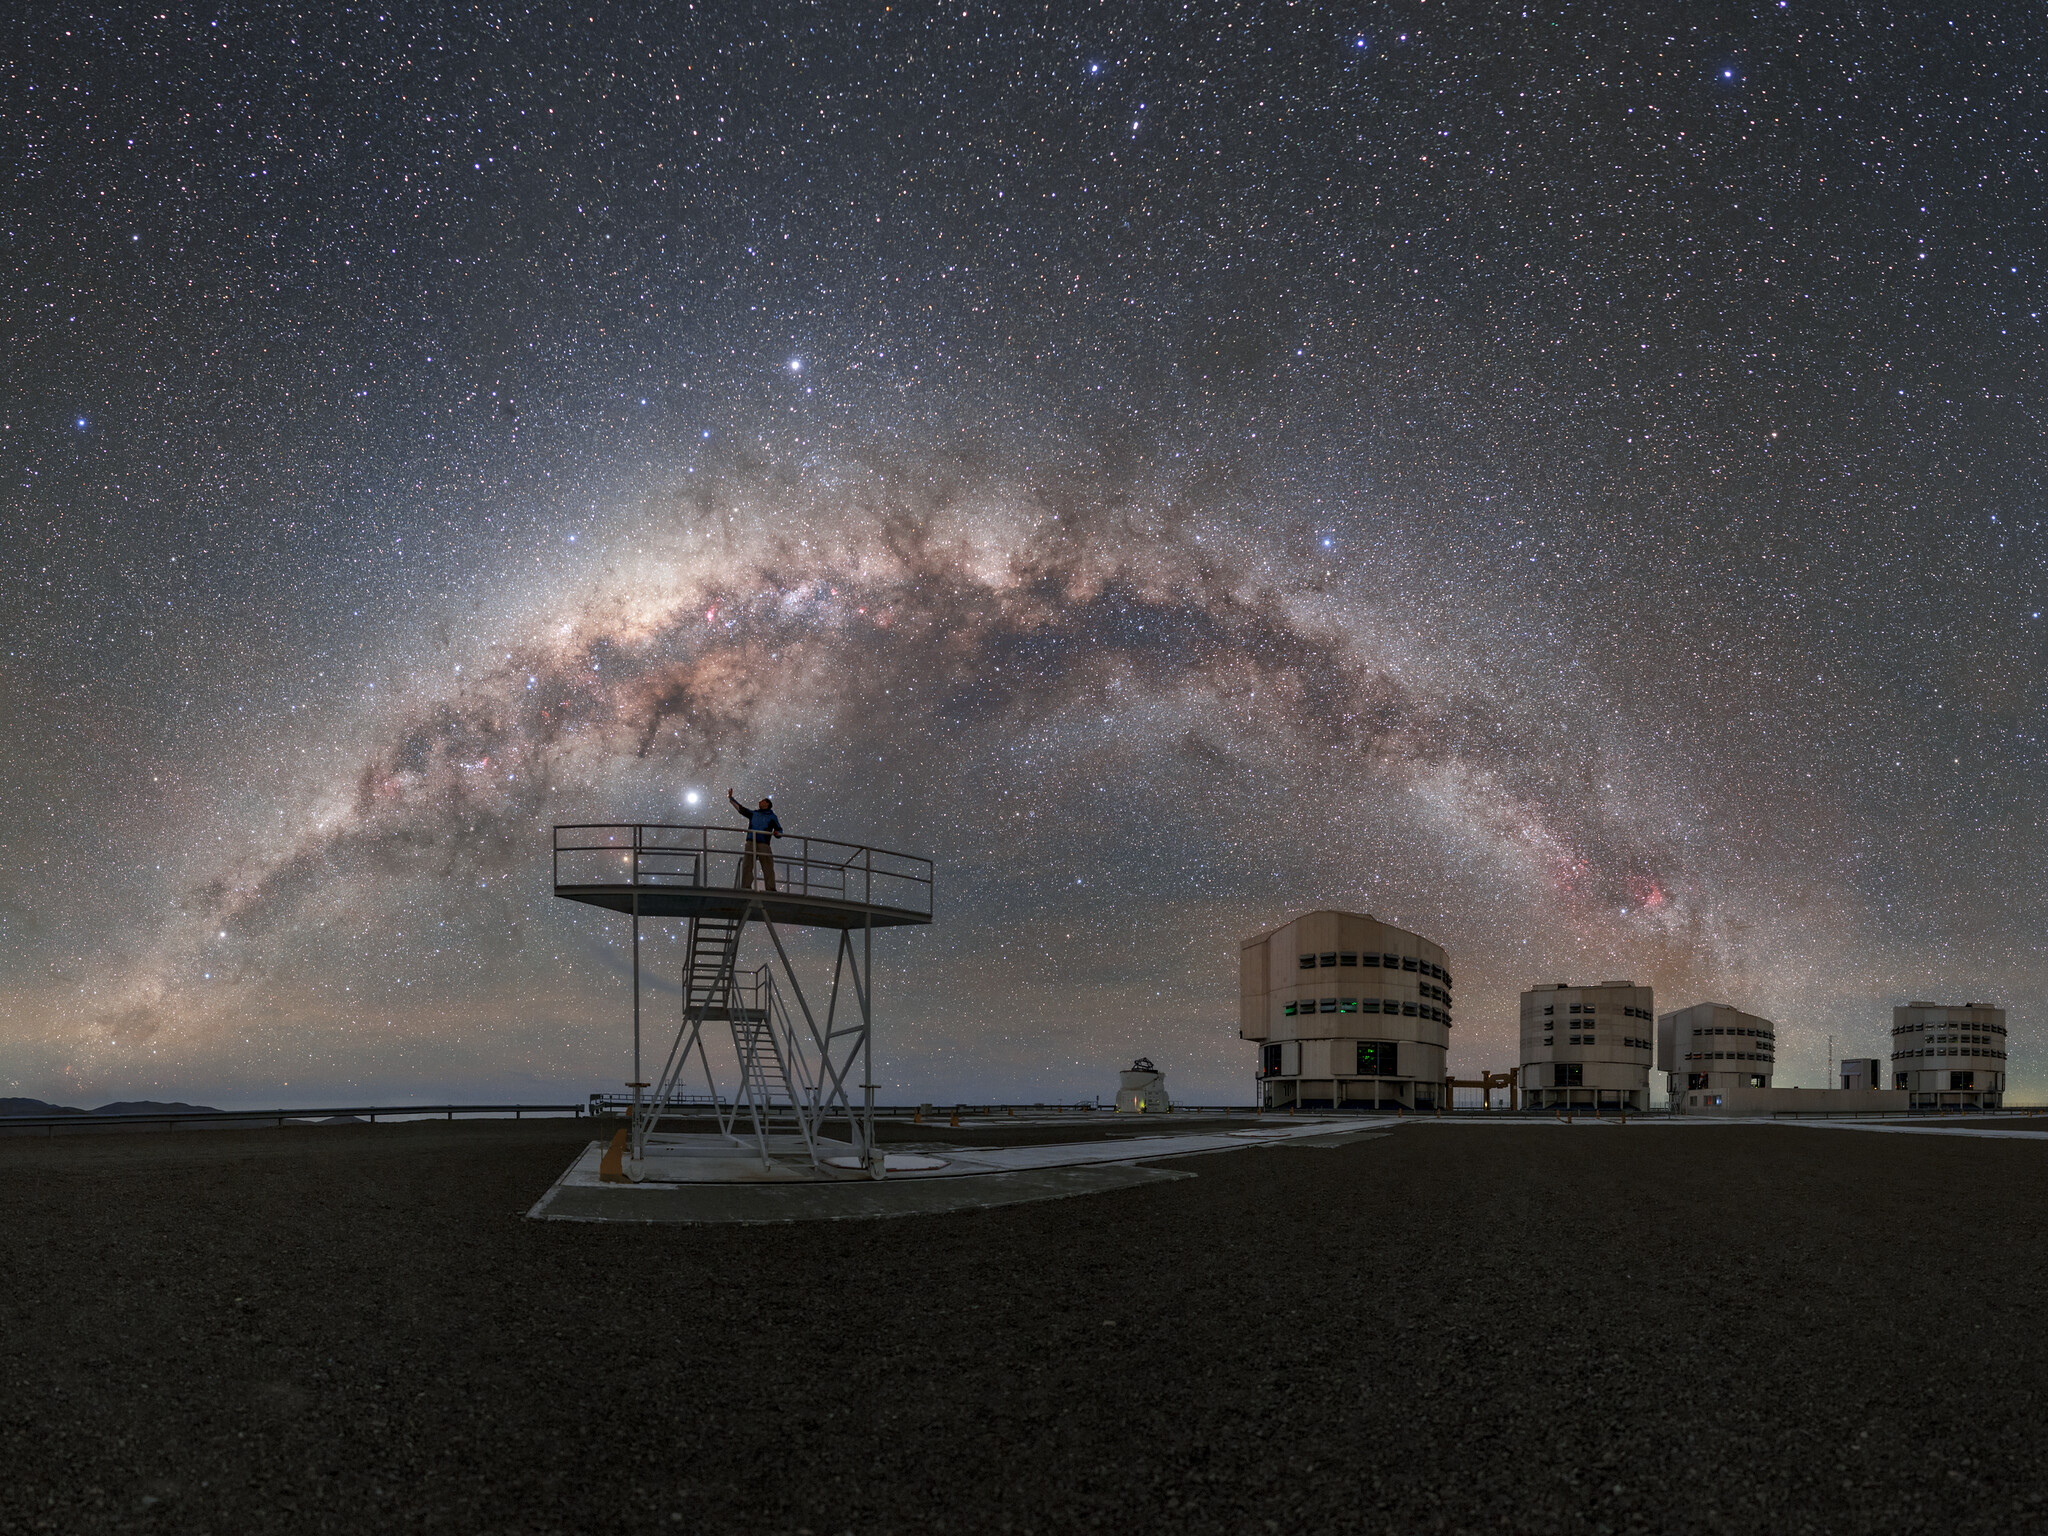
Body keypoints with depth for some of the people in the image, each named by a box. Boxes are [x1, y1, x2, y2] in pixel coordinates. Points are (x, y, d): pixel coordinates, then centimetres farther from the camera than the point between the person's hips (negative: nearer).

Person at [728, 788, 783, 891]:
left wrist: (777, 833, -10)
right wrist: (731, 798, 20)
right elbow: (740, 808, 24)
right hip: (751, 843, 3)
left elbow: (779, 830, 13)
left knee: (768, 868, -10)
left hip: (764, 844, -3)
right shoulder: (753, 813, 26)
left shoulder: (772, 816, 17)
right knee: (747, 866, -9)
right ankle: (746, 887, -13)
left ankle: (770, 889, -13)